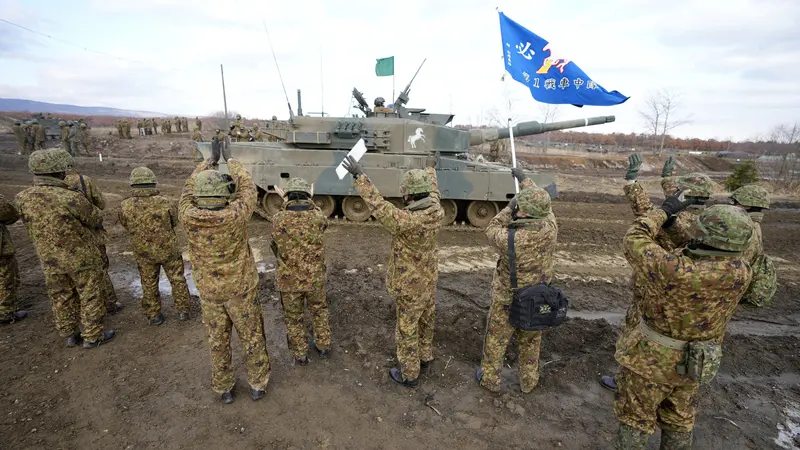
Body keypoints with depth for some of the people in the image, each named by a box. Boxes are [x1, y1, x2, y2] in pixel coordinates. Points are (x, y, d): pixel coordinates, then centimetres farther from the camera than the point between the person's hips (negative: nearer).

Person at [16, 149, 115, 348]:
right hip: (81, 257, -5)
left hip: (49, 260, 6)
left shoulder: (23, 199, -9)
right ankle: (93, 336, 20)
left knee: (61, 298, 19)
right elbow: (96, 218, -10)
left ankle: (70, 335, 33)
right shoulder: (71, 199, -27)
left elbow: (32, 228, 8)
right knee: (90, 296, 10)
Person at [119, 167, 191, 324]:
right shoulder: (166, 202, -21)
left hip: (143, 253, 1)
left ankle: (154, 315, 30)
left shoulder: (126, 206, -17)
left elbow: (126, 226, 2)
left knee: (149, 285, 19)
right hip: (169, 249, -1)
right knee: (177, 280, 16)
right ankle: (183, 311, 26)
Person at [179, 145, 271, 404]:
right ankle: (257, 384, 31)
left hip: (209, 292, 3)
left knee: (217, 341, 19)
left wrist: (208, 162, 14)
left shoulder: (189, 218, -17)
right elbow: (248, 188, -7)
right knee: (252, 337, 15)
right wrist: (231, 161, 7)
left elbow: (188, 189, 4)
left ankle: (223, 388, 35)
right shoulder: (234, 216, -25)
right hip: (241, 289, -2)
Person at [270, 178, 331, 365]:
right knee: (319, 311, 26)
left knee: (293, 318, 21)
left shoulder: (278, 219, -17)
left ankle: (300, 355, 35)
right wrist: (310, 204, 22)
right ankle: (323, 346, 41)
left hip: (288, 281, -1)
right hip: (315, 279, 1)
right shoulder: (318, 218, -16)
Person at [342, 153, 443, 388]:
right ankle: (425, 357, 48)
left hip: (410, 285, -7)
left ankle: (409, 375, 29)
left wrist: (359, 176, -24)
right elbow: (433, 191, 9)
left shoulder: (407, 220, -34)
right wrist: (431, 168, 27)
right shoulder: (437, 211, -11)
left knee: (407, 330, 11)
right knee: (425, 322, 26)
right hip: (429, 280, 8)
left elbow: (379, 206, -30)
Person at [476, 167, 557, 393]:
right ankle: (529, 381, 44)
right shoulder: (550, 229, -21)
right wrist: (524, 178, 12)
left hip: (507, 300, -4)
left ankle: (490, 379, 38)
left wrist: (509, 208, -7)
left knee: (496, 341, 19)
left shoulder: (511, 239, -35)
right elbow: (544, 206, 0)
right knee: (531, 342, 26)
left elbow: (491, 229, -11)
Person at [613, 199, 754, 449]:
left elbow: (634, 241, -21)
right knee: (679, 420, 26)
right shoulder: (741, 274, -15)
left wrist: (665, 210, -9)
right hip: (690, 363, 6)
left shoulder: (675, 273, -35)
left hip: (652, 359, -6)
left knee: (635, 419, 14)